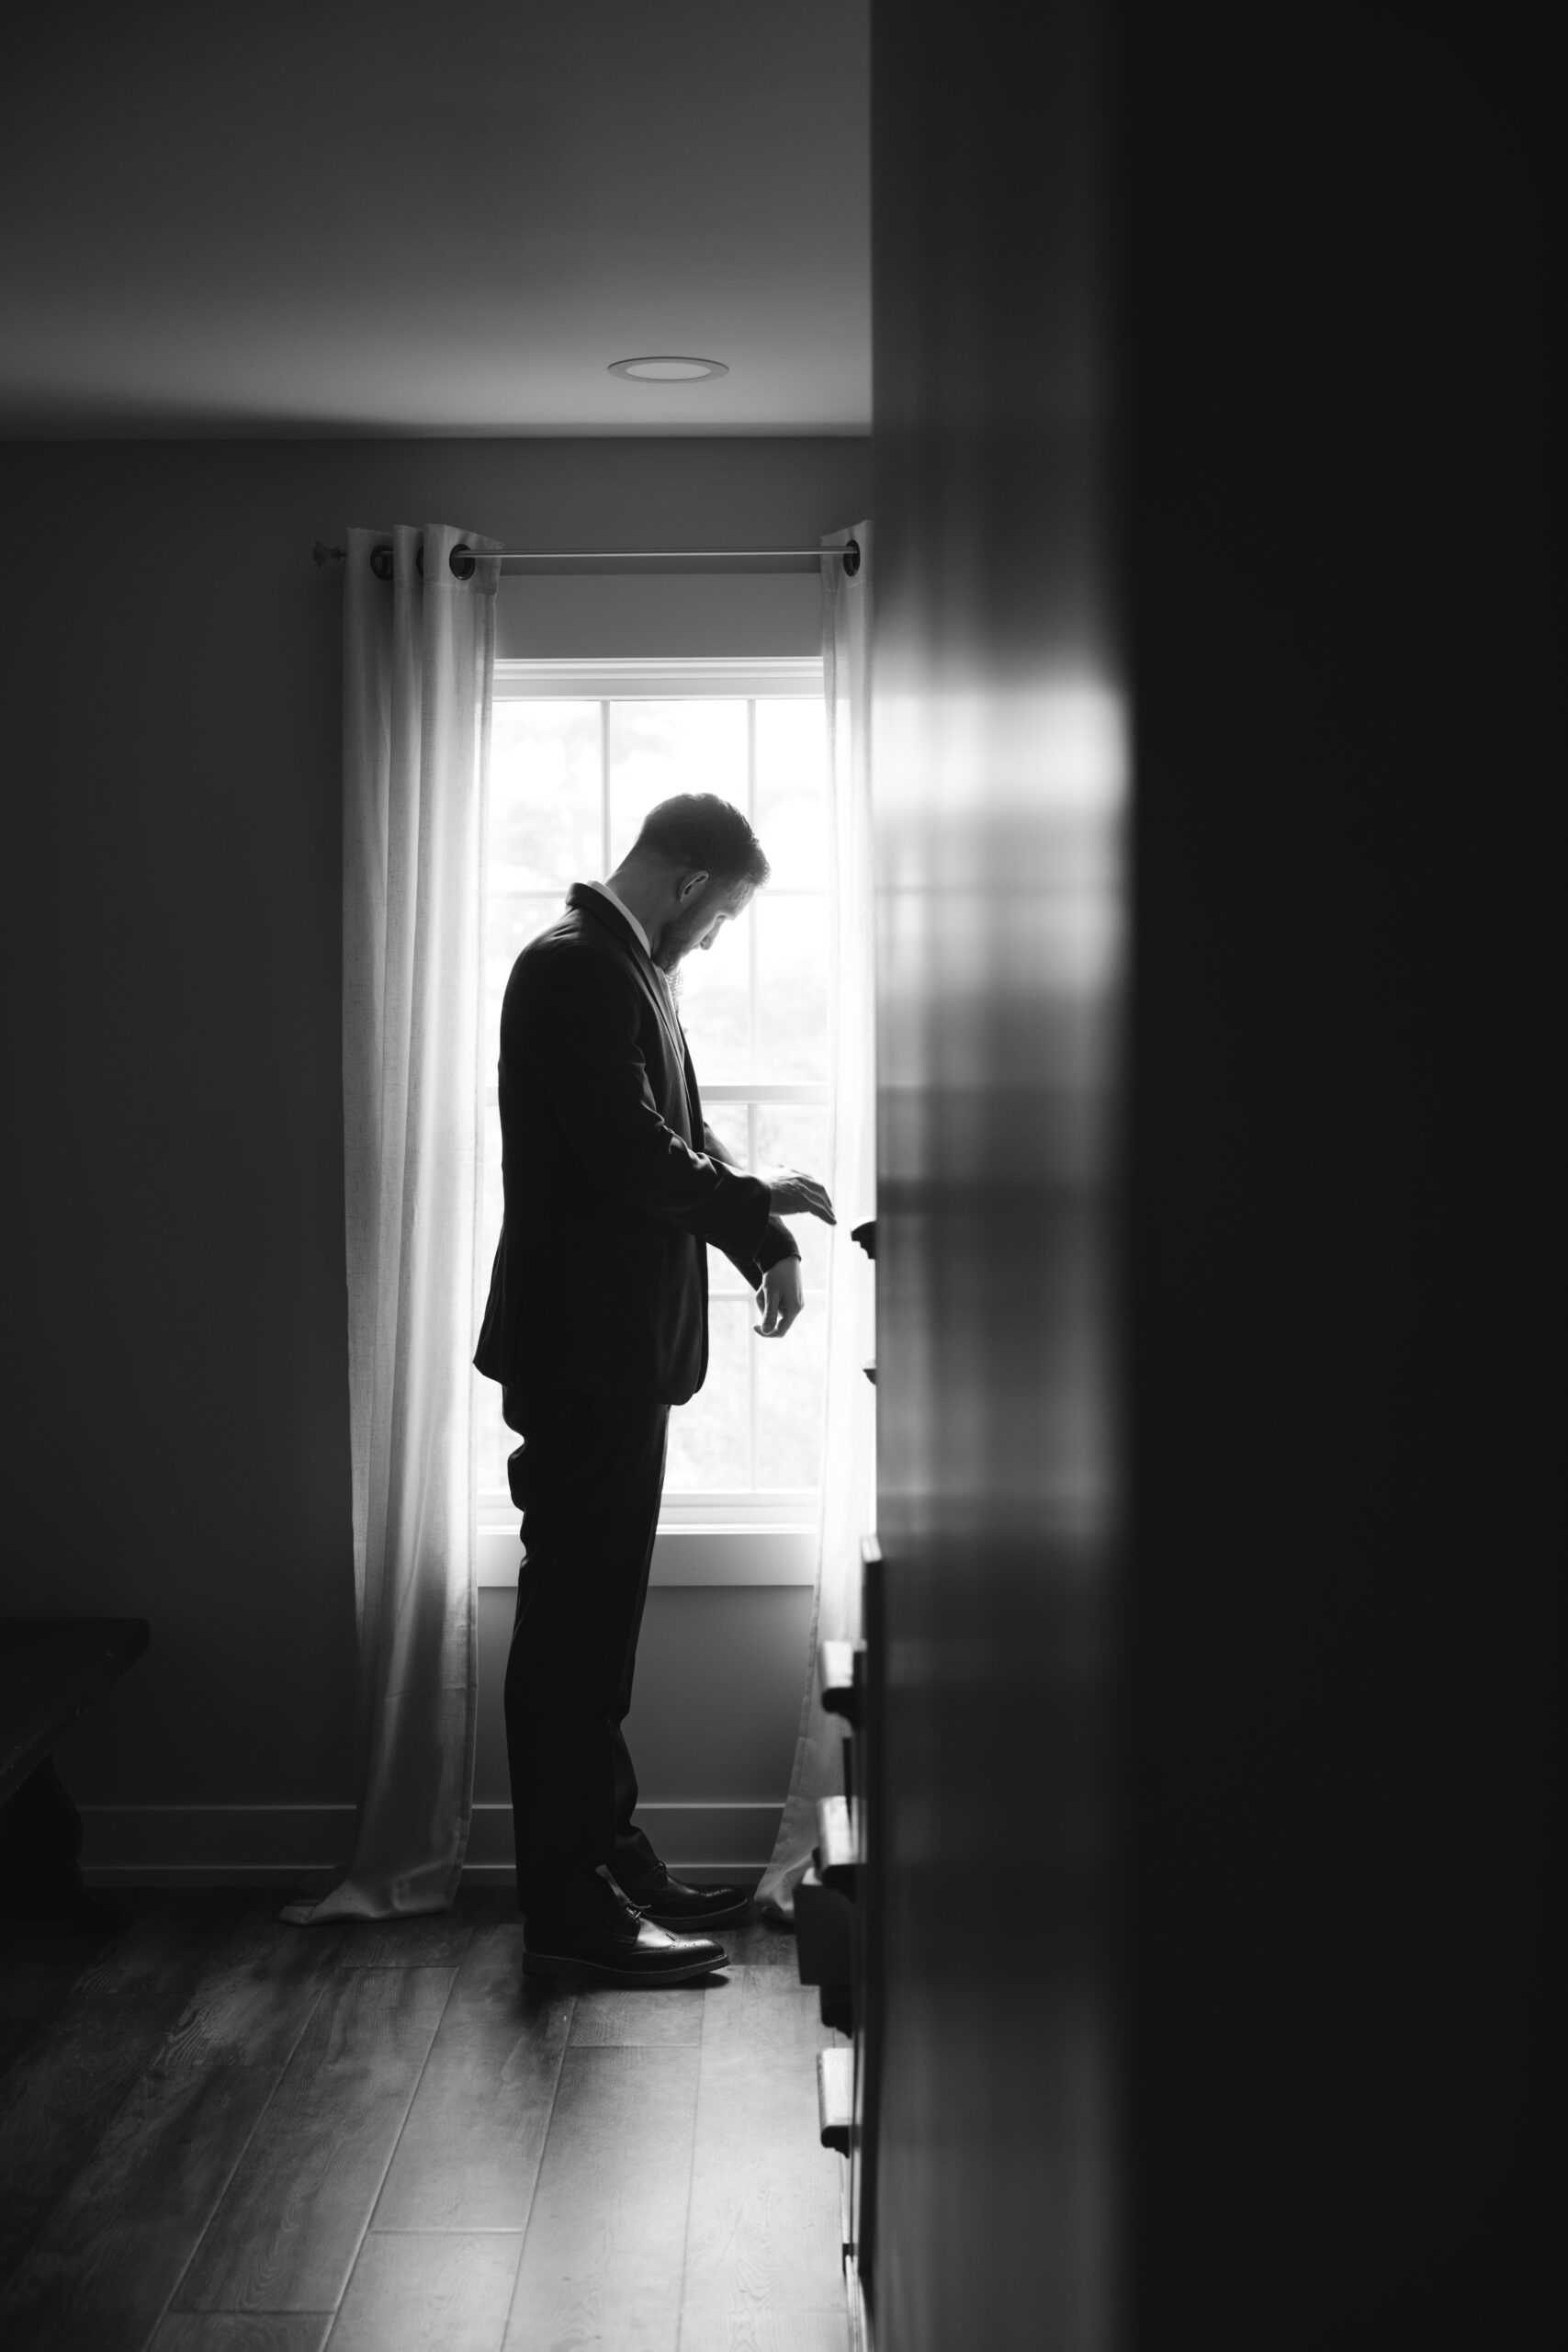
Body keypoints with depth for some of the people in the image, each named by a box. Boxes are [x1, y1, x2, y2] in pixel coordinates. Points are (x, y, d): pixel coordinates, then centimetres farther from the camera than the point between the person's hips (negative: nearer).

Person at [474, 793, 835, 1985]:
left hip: (614, 1348, 11)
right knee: (575, 1618, -4)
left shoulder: (619, 967, 17)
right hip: (584, 1347, -11)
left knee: (594, 1616, 15)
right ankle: (568, 1909, 3)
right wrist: (762, 1230, -16)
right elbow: (631, 1153, -25)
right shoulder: (575, 967, -16)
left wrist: (751, 1195, 4)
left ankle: (606, 1857, 26)